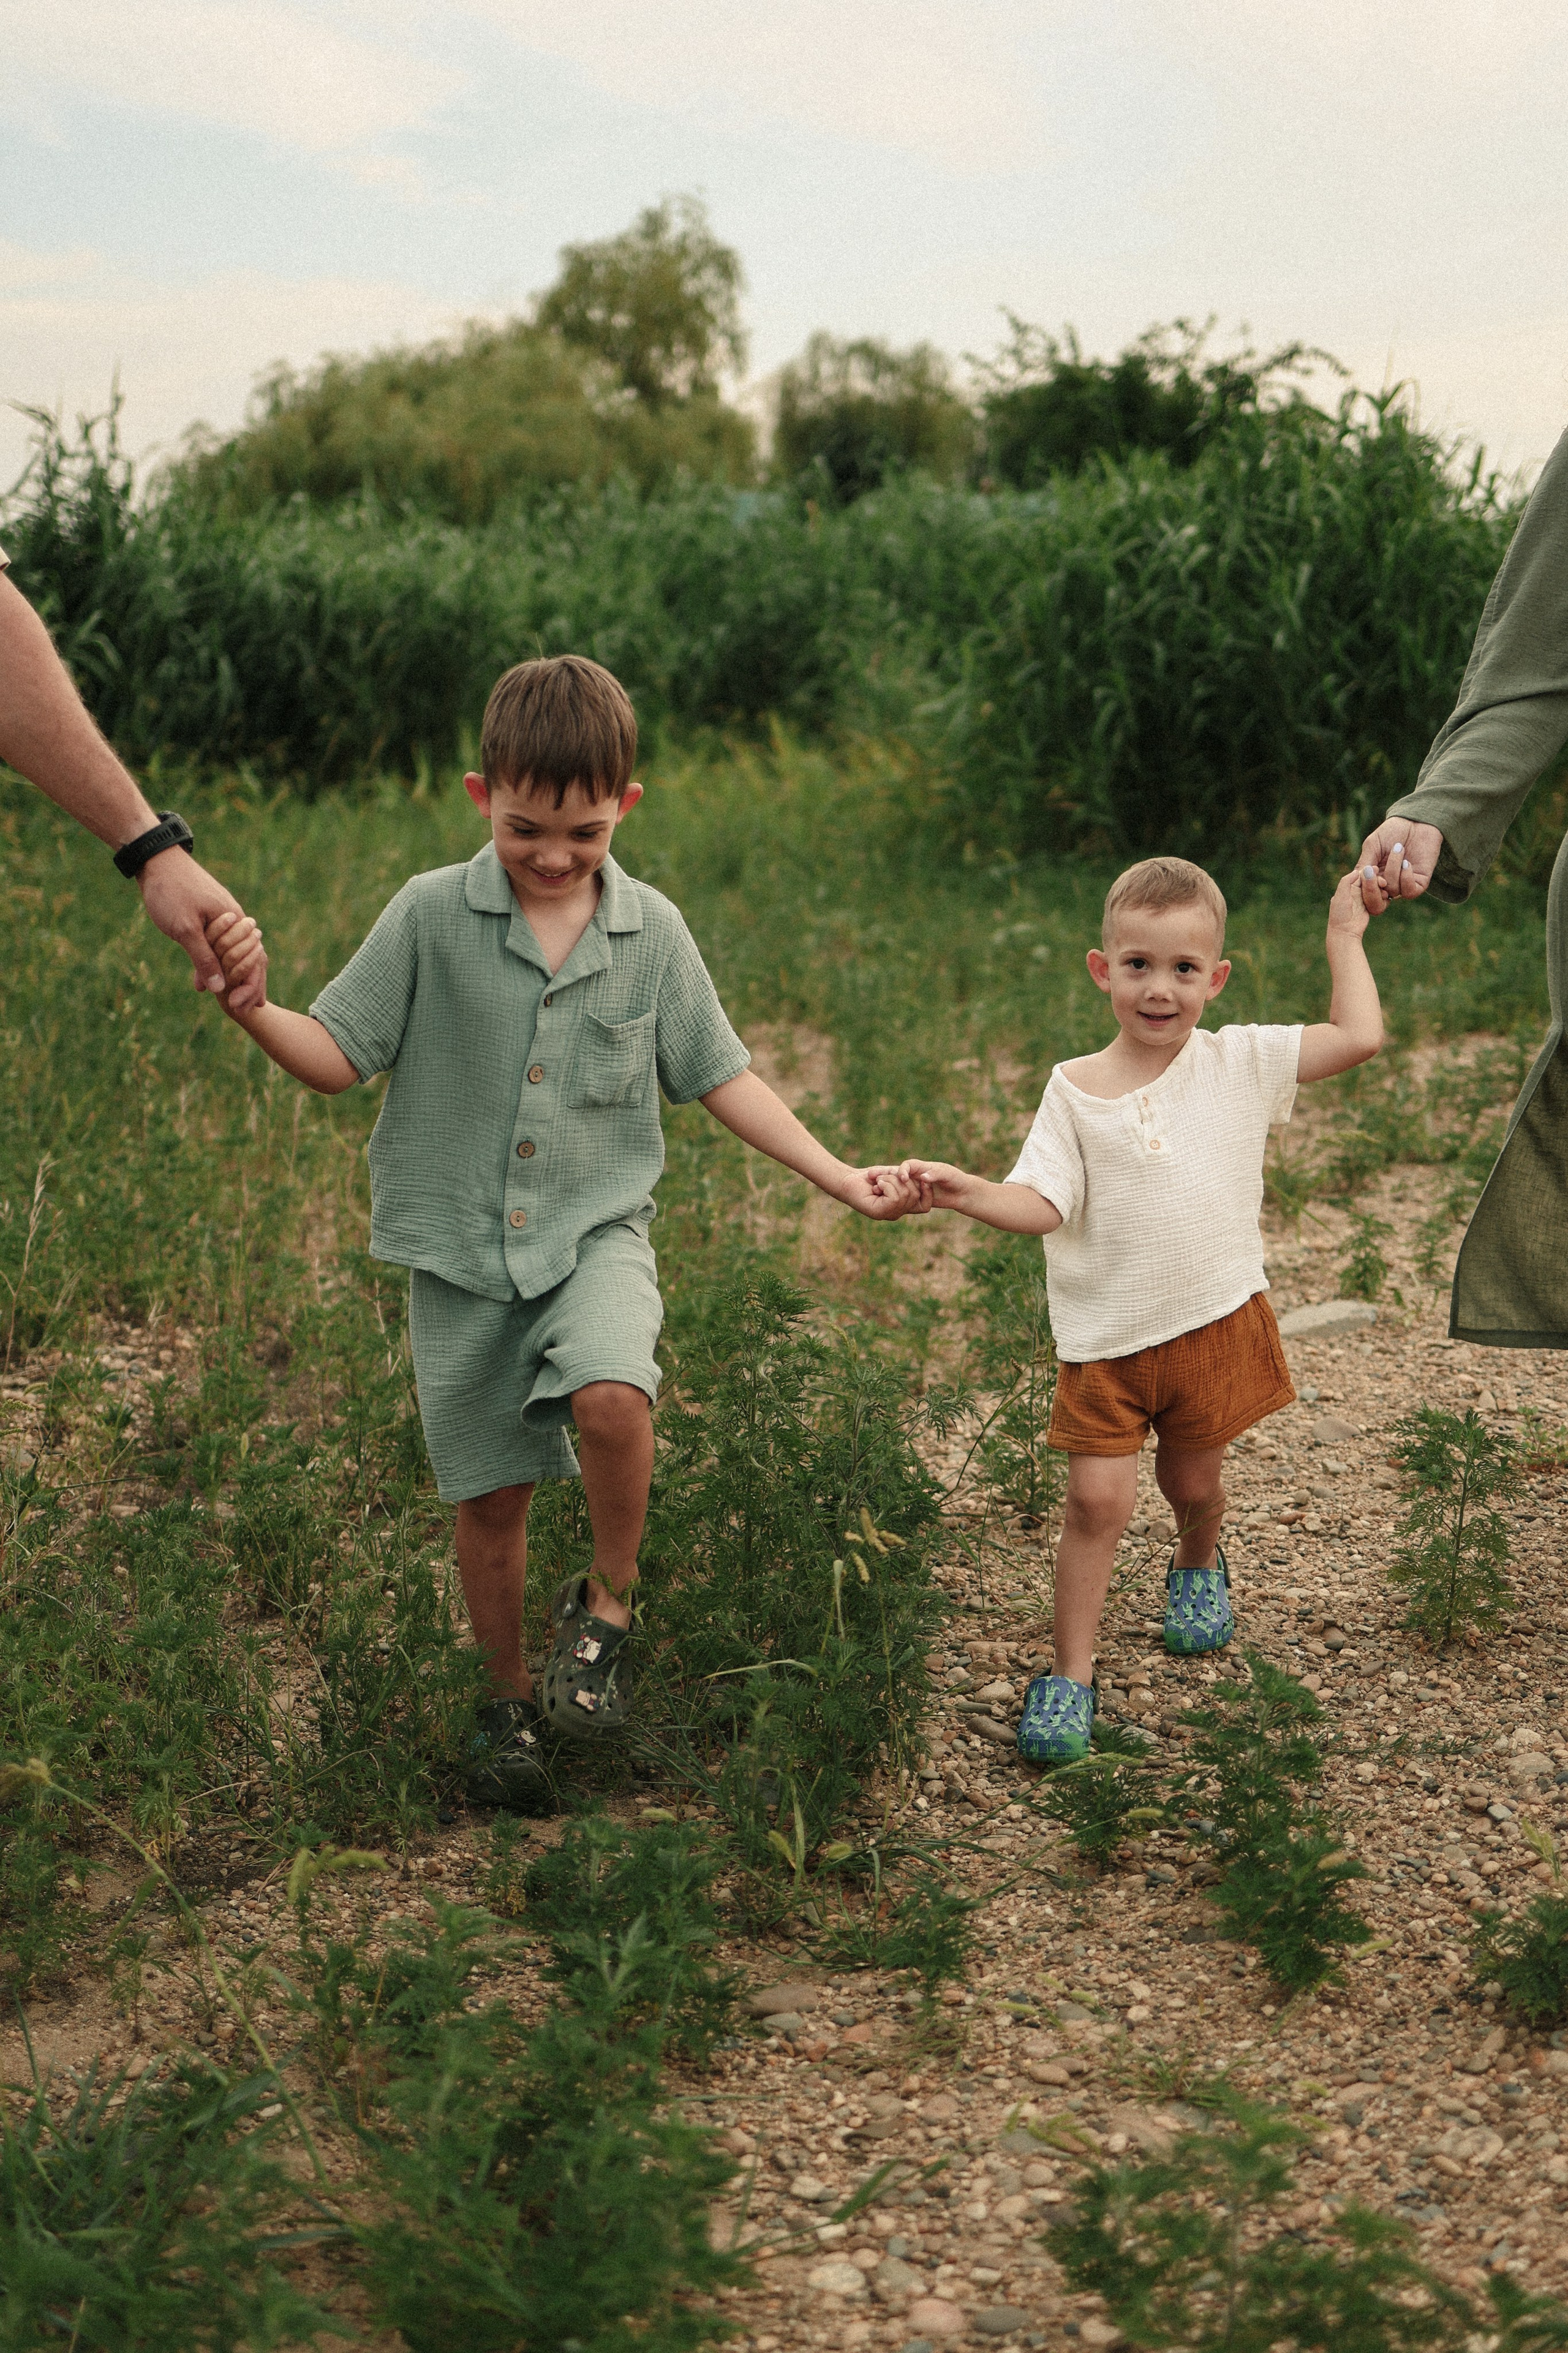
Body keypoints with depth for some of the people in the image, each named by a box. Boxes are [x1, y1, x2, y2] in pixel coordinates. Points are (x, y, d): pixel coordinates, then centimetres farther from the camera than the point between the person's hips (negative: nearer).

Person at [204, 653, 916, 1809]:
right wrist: (254, 1009, -25)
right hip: (461, 1252, 0)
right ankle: (511, 1700, 31)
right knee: (491, 1497, 7)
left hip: (597, 1232, 0)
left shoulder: (653, 931, -1)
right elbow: (338, 1058, -4)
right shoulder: (431, 915, -6)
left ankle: (609, 1603, -2)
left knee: (611, 1394, -30)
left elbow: (721, 1078, 8)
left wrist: (842, 1178, 3)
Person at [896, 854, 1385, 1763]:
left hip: (1215, 1320, 1)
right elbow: (1041, 1204, -12)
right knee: (1098, 1497, -6)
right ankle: (1072, 1672, 7)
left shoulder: (1241, 1064, -5)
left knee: (1194, 1477, 18)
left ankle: (1200, 1566, 54)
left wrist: (1345, 937, -3)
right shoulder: (1074, 1090, -6)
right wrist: (969, 1192, -29)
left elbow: (1360, 1037, -9)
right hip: (1106, 1338, -1)